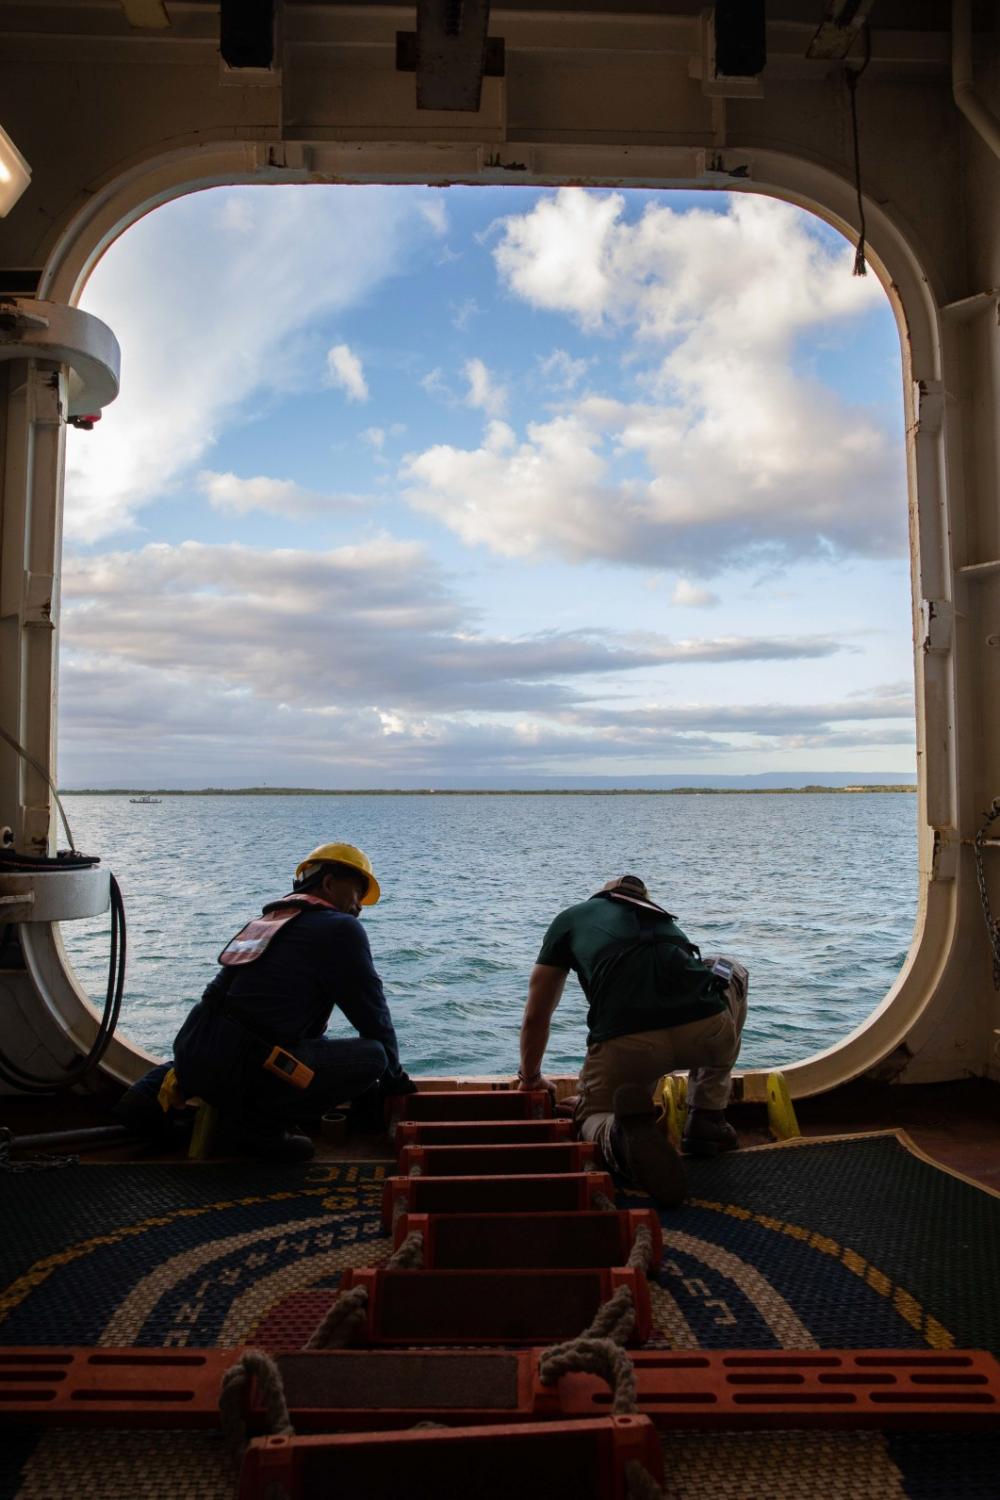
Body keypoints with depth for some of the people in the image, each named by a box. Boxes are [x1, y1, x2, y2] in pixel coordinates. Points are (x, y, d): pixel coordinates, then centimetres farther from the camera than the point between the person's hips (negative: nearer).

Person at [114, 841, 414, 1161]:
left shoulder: (268, 920, 25)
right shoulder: (340, 928, 0)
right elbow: (373, 1015, 4)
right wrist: (393, 1075, 20)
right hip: (239, 1071, -8)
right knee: (372, 1054, -7)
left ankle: (156, 1090, 17)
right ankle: (261, 1119, -7)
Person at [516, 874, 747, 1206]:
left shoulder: (570, 918, 27)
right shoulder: (662, 918, 36)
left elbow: (536, 1017, 31)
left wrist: (530, 1077, 49)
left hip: (626, 1043, -2)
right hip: (709, 1033, 3)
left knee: (593, 1113, 29)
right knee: (733, 972, 36)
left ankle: (621, 1135, -11)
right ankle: (707, 1120, 29)